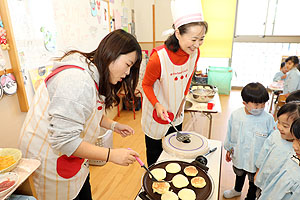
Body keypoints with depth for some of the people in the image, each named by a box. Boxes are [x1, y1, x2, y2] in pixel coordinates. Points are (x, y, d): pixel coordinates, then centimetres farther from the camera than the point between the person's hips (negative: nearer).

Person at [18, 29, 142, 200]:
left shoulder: (94, 75, 3)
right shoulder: (78, 80, -31)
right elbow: (63, 141, -31)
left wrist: (113, 125, 1)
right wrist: (112, 155, -27)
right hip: (49, 159, -9)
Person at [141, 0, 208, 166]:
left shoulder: (195, 53, -14)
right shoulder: (158, 57, -32)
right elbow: (146, 85, -16)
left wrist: (182, 100, 6)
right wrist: (157, 105, -30)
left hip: (176, 111, 5)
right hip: (156, 112, -5)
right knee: (155, 154, 13)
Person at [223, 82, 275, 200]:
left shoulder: (268, 119, -22)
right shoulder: (235, 115, -17)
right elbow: (230, 134, -2)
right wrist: (229, 149, 9)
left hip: (257, 160, -2)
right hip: (239, 157, 3)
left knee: (254, 182, 20)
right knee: (239, 175, 31)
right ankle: (237, 190, 61)